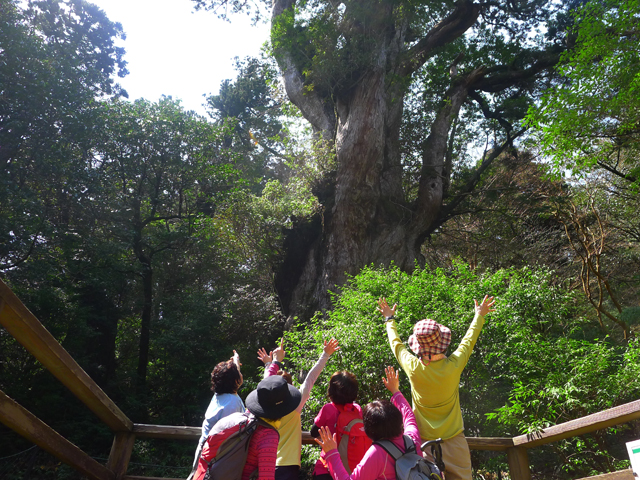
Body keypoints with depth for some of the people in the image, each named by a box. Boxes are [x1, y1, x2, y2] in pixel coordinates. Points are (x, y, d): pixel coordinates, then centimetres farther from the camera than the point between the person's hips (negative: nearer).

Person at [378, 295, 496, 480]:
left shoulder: (413, 369, -16)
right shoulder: (453, 366, -16)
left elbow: (396, 343, 3)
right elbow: (468, 340, 3)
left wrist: (390, 319, 21)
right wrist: (479, 316, 21)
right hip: (454, 442, 0)